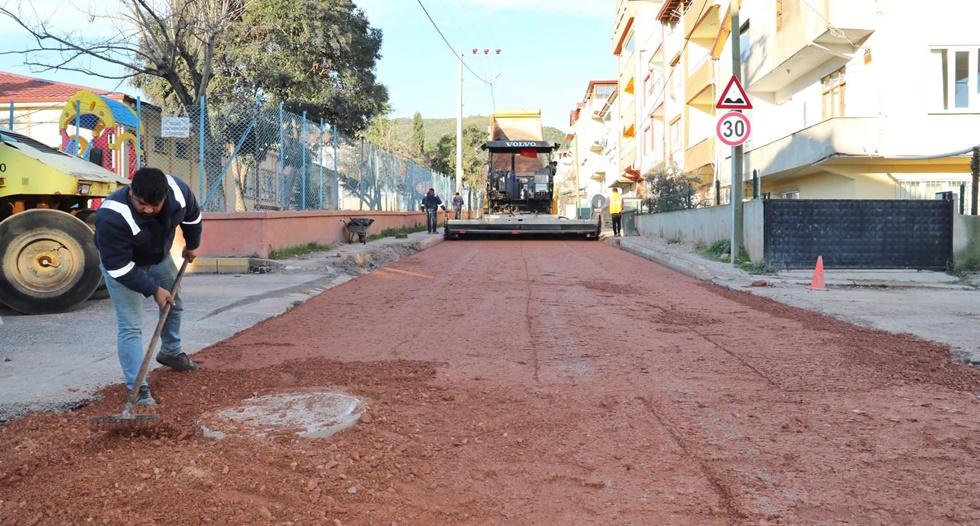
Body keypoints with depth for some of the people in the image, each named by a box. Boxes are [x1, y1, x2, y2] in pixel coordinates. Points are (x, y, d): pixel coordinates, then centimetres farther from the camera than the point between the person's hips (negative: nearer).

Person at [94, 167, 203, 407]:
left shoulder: (178, 190, -28)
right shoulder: (111, 217, -42)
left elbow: (192, 215, -3)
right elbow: (119, 267, -33)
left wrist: (192, 244, 11)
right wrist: (153, 289, -29)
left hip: (159, 257, 6)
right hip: (123, 265, -6)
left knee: (174, 304, 22)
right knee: (130, 326, -12)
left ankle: (171, 352, 47)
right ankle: (138, 388, -6)